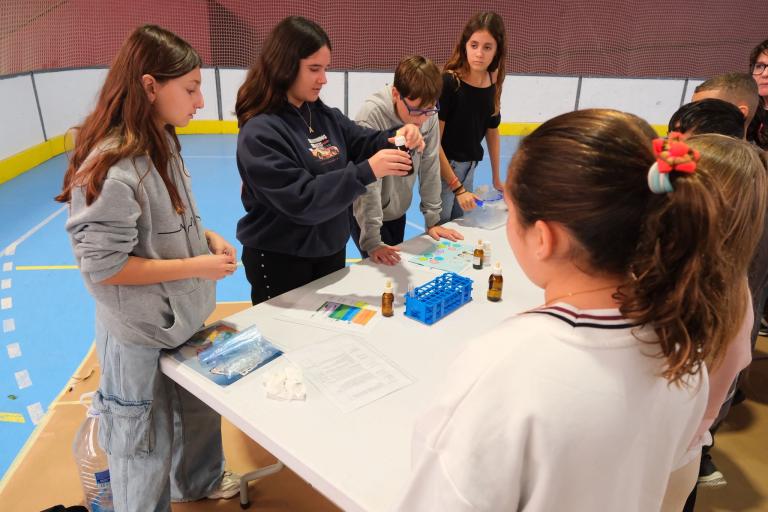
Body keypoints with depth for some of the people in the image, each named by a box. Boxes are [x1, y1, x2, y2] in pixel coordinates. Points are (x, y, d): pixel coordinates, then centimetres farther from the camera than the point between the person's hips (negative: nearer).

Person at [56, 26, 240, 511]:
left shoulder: (160, 143, 0)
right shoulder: (111, 168, -27)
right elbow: (103, 266, -25)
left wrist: (207, 236, -3)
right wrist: (197, 266, -21)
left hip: (182, 317, 9)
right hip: (140, 334, -9)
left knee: (200, 410, 28)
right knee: (146, 444, 14)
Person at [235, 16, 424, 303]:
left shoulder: (326, 117, 2)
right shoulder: (260, 132, -20)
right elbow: (300, 200, -27)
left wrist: (397, 138, -15)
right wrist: (366, 172, -32)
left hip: (330, 251, 7)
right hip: (279, 260, -7)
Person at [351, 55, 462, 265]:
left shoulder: (429, 115, -13)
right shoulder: (372, 115, -28)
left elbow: (429, 167, -4)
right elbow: (368, 184, -28)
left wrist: (433, 220, -2)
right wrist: (372, 242, -27)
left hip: (398, 212, 5)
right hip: (366, 214, -5)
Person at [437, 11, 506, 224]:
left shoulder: (493, 85, -1)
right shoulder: (448, 82, -19)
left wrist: (496, 178, 16)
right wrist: (457, 187, -18)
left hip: (469, 168, 6)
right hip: (441, 167, -6)